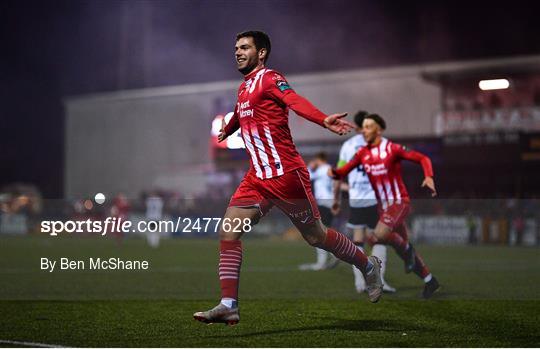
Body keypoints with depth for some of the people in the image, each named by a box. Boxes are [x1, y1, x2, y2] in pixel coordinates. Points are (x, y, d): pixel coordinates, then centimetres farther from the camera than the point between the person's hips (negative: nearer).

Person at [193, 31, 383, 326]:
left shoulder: (269, 79, -9)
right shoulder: (244, 88, 16)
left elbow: (295, 101, -28)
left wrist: (324, 120, -47)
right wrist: (225, 131, 59)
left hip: (285, 174, -8)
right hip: (257, 178, 8)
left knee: (315, 236, 4)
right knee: (228, 232, -5)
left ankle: (368, 266, 28)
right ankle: (228, 306, -4)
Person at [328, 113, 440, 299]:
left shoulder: (392, 148, -12)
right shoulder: (363, 153, 5)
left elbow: (423, 159, -11)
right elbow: (344, 171, 2)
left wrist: (429, 177, -29)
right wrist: (333, 172, -21)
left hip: (399, 203, -7)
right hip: (383, 206, 7)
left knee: (380, 234, -30)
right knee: (403, 247, 12)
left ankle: (406, 249, -1)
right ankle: (430, 280, 27)